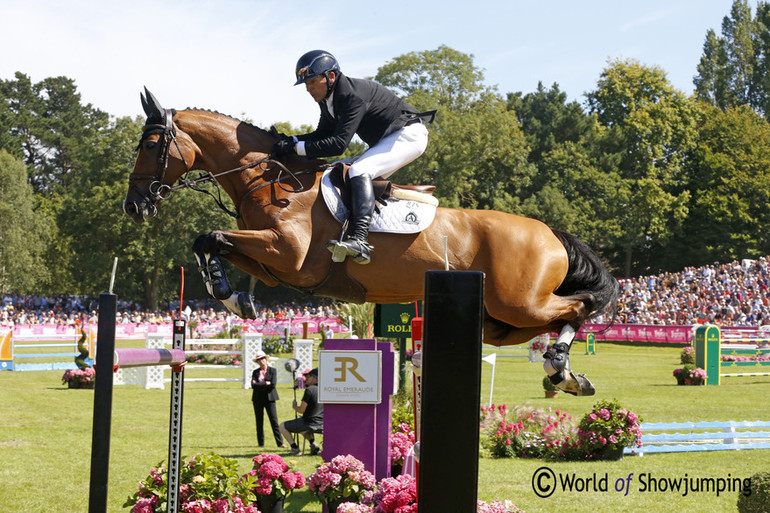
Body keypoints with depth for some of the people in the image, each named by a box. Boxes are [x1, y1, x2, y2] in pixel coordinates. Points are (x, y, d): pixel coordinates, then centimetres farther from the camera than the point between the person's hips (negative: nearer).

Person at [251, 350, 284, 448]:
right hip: (258, 399, 3)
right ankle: (261, 443, 11)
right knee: (259, 422, 5)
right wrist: (266, 384, -12)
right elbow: (253, 385, -6)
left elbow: (273, 384, -12)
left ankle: (280, 443, -6)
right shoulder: (255, 372, 9)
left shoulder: (272, 370, 1)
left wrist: (259, 385, -8)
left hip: (269, 398, -3)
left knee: (274, 421, -7)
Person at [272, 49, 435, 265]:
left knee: (359, 171, -27)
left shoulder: (353, 95, -28)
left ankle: (359, 239, -39)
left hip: (409, 135, -11)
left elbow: (338, 144, -32)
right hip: (386, 141, 11)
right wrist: (290, 140, -8)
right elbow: (323, 134, 9)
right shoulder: (327, 98, 2)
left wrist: (296, 148, -33)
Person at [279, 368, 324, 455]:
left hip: (310, 423, -7)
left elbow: (301, 410, -15)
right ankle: (313, 444, 18)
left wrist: (294, 406, 5)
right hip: (321, 425, 7)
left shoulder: (309, 390, -17)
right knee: (302, 426, 39)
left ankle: (295, 448, 4)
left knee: (283, 426, 10)